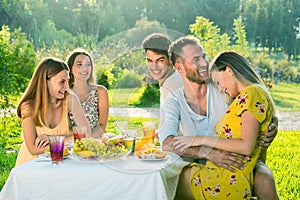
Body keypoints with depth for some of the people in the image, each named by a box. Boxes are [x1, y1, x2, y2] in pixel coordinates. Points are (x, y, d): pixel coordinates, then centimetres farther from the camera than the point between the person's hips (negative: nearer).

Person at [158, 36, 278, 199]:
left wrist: (271, 129, -19)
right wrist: (208, 153, -34)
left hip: (239, 160, 0)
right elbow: (168, 144, -18)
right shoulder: (172, 103, -1)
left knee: (265, 181, -31)